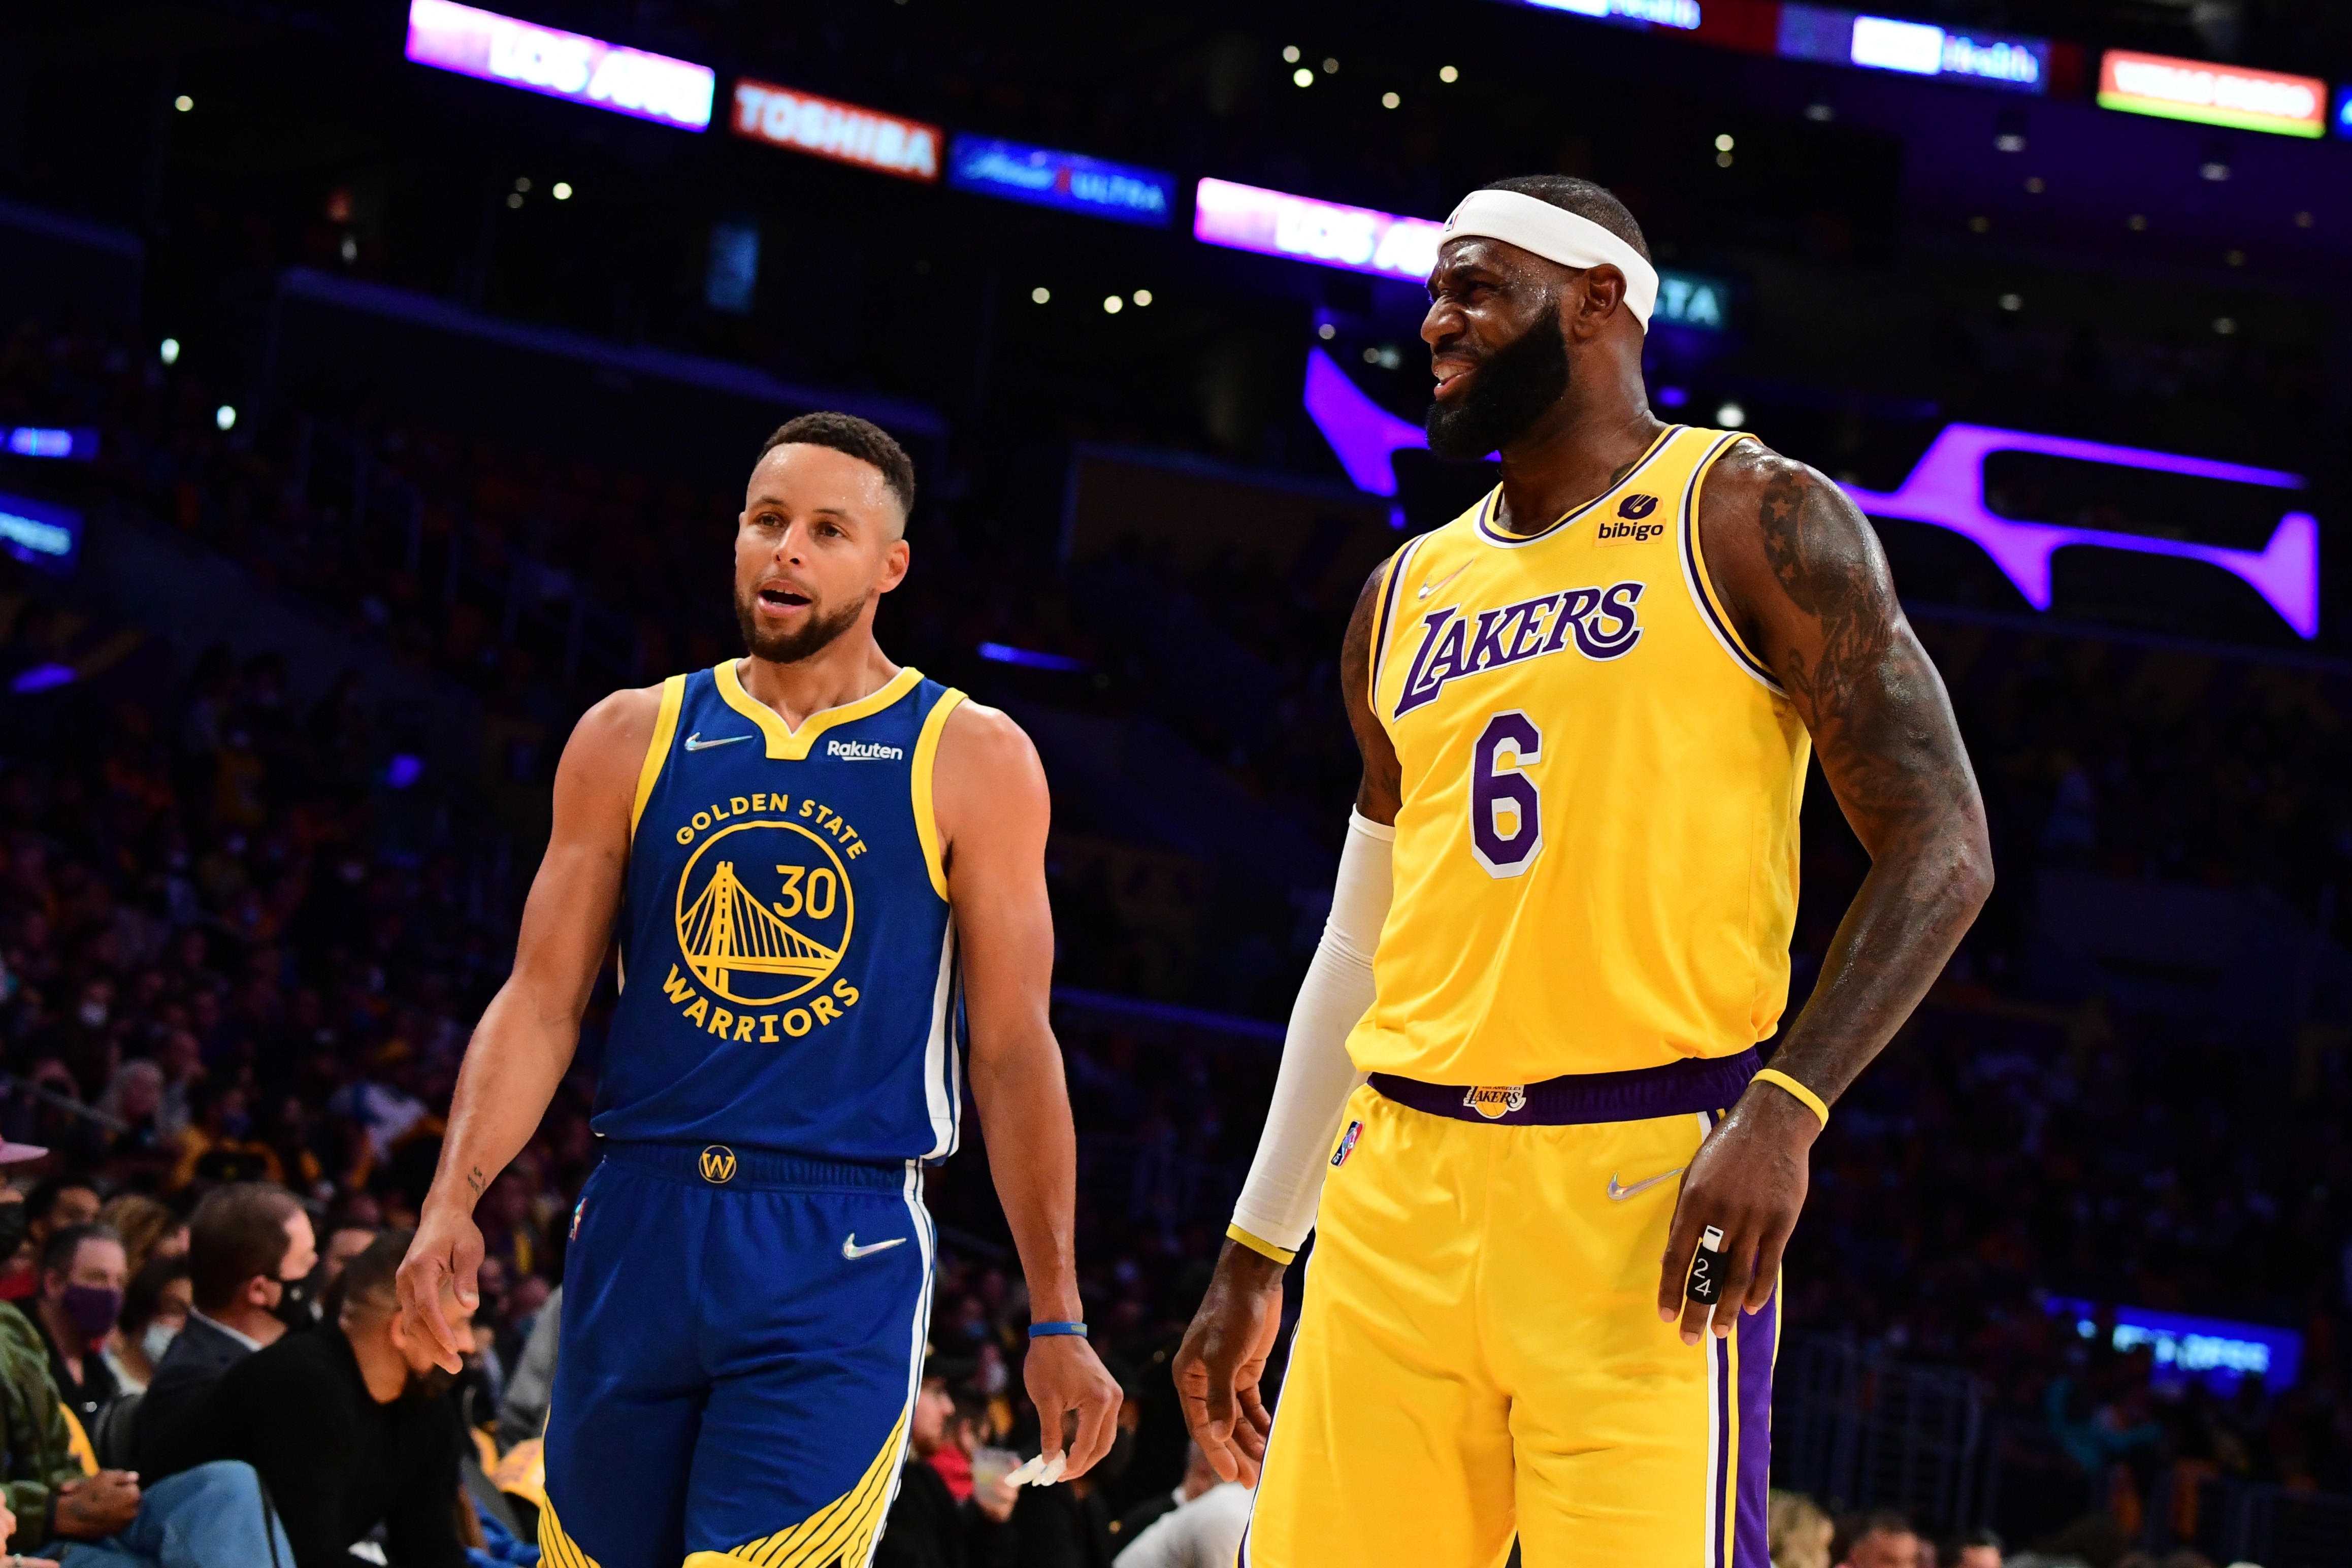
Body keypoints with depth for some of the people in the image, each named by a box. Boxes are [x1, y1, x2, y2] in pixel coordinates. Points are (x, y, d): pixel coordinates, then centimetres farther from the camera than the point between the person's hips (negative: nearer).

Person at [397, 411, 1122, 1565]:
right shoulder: (630, 738, 10)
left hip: (841, 1257, -3)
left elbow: (1013, 1051, 2)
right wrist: (454, 1196, -9)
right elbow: (541, 1001, 7)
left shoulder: (971, 761, 3)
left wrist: (1056, 1319, -1)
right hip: (637, 1229, 3)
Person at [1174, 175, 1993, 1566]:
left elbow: (1943, 851, -5)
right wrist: (1254, 1256, 21)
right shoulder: (1407, 598, 20)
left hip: (1643, 1190, -5)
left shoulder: (1752, 521, 2)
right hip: (1398, 1189, 6)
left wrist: (1783, 1112, -18)